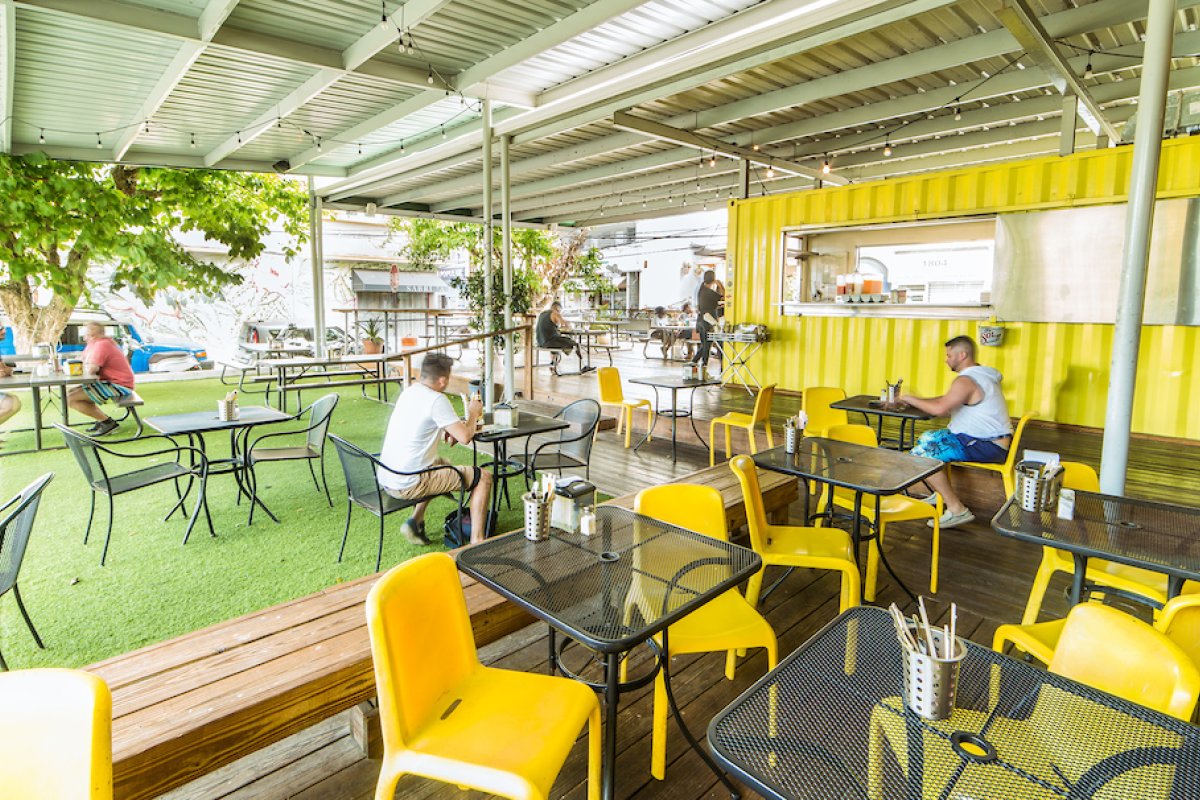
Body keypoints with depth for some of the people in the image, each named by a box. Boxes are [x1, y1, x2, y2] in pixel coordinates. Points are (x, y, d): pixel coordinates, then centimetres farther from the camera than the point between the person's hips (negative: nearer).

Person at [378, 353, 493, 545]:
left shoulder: (409, 391, 10)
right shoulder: (436, 400, -16)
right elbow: (465, 437, -17)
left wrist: (447, 429, 11)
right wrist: (473, 414, 3)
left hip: (386, 479, 9)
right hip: (406, 485, -9)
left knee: (442, 465, 36)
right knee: (483, 478, -2)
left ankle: (415, 522, 27)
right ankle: (477, 542, 1)